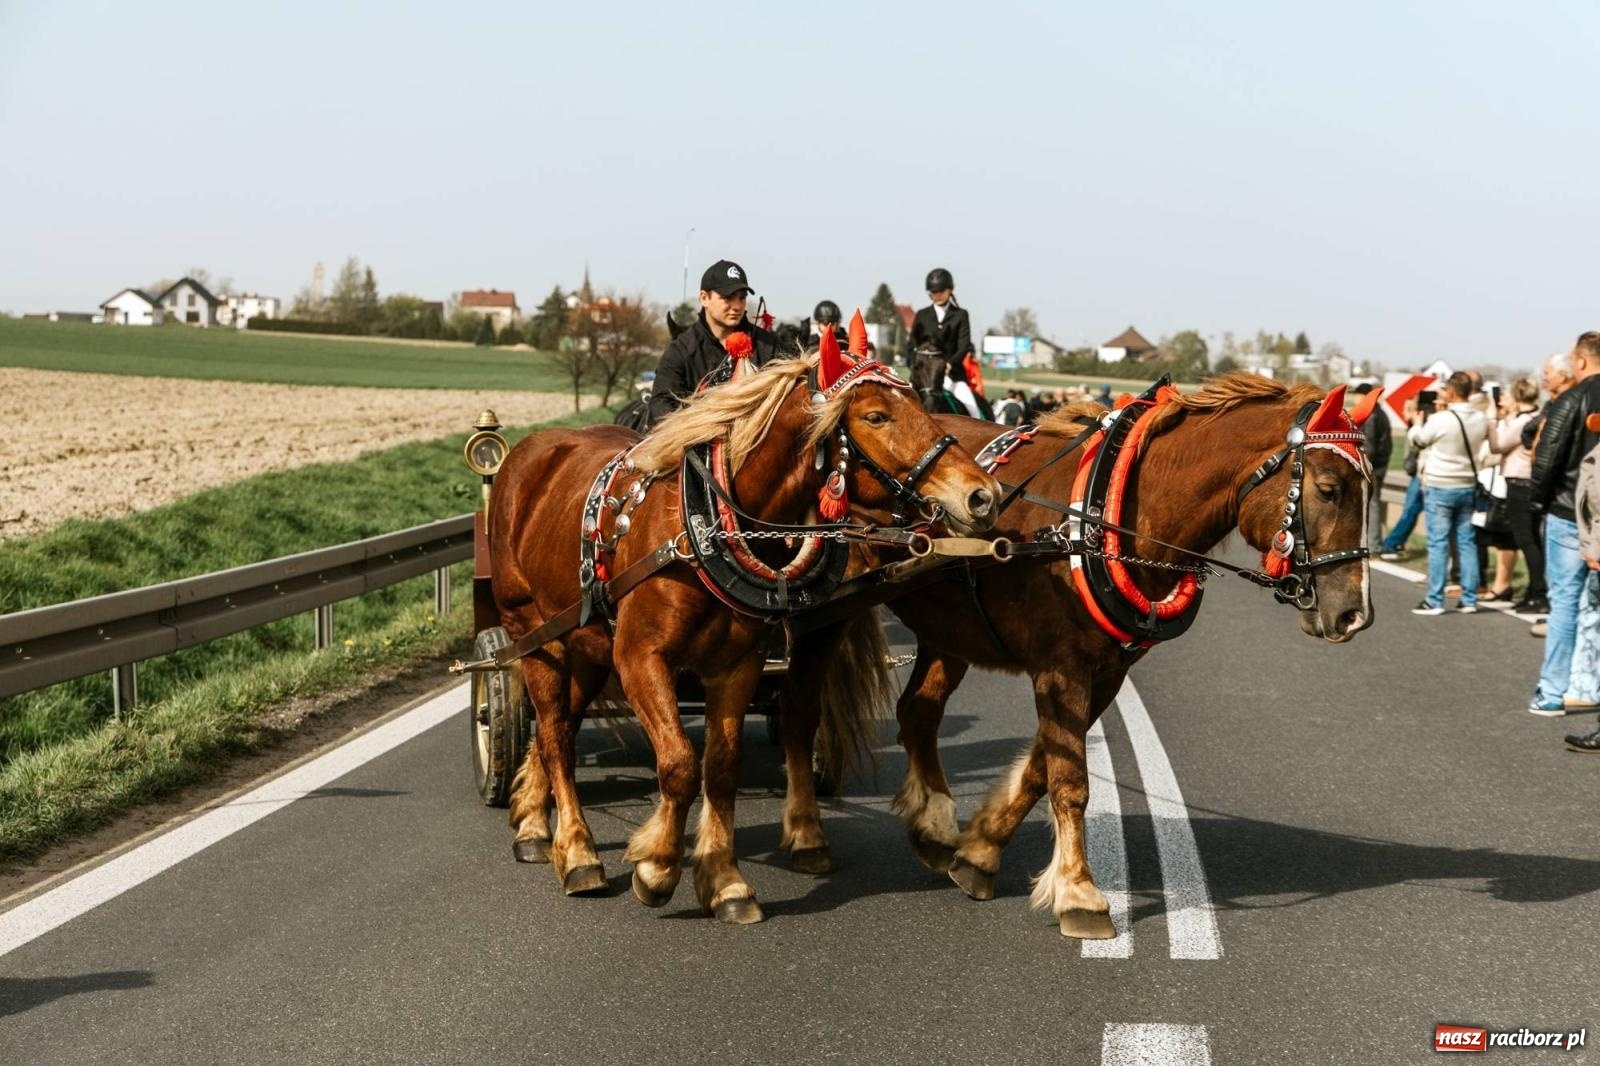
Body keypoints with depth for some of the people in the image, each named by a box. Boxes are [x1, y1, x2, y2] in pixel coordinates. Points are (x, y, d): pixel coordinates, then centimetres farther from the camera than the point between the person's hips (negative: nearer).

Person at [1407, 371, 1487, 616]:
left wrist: (1417, 422, 22)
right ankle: (1469, 599, 11)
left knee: (1438, 543, -1)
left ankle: (1434, 601, 0)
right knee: (1466, 542, 9)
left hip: (1439, 487, -5)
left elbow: (1418, 439, -1)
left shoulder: (1440, 420, -18)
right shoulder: (1480, 420, -2)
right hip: (1468, 486, 5)